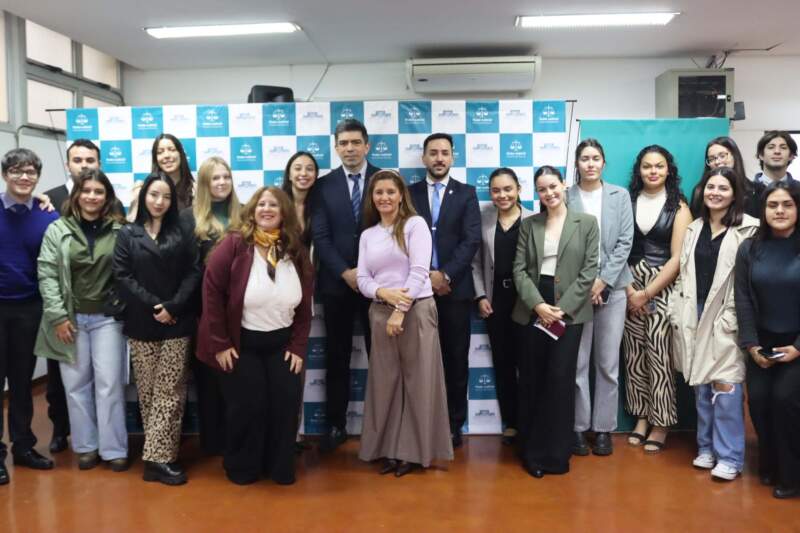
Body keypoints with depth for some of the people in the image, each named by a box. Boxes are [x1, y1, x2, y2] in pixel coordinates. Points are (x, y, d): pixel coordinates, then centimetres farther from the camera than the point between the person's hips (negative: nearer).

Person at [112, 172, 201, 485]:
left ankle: (157, 456, 3)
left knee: (170, 390, -2)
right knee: (147, 390, 5)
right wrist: (153, 306, -12)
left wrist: (173, 306, -13)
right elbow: (123, 277, -2)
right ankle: (161, 453, 14)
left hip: (177, 323, 0)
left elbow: (193, 273, 0)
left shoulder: (181, 234, 8)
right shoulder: (127, 235, 7)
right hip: (141, 324, 0)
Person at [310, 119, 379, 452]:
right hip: (337, 282, 1)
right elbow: (320, 236, -2)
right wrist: (345, 272, -12)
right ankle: (336, 425, 18)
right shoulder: (324, 185, 4)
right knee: (337, 357, 8)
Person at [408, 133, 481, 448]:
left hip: (455, 288, 0)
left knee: (456, 359, 5)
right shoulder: (410, 193, 9)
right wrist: (426, 275, -10)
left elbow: (472, 240, -4)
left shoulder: (467, 193, 7)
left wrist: (445, 275, -13)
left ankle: (454, 424, 16)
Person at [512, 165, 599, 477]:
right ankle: (531, 450, 19)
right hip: (532, 310, 2)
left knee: (560, 380, -4)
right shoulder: (528, 225, 9)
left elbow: (590, 270, -3)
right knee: (531, 381, 6)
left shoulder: (586, 223, 4)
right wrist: (538, 304, -12)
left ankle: (556, 452, 11)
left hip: (569, 311, -2)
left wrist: (562, 308, -11)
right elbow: (519, 269, 2)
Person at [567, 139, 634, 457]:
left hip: (612, 287, 2)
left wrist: (603, 280, -8)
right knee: (577, 363, 1)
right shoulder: (565, 197, 2)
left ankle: (604, 428, 16)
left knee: (608, 363, 5)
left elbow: (625, 242, 2)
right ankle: (579, 427, 13)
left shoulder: (620, 195, 8)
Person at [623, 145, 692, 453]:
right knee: (634, 354, 5)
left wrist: (647, 293, -10)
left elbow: (677, 257, -6)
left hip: (663, 287, -3)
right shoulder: (627, 202, 7)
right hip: (630, 286, 3)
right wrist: (629, 289, -9)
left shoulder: (678, 207, 0)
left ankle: (660, 422, 9)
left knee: (659, 355, -4)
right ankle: (641, 416, 19)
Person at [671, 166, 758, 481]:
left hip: (727, 317, -5)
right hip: (695, 316, 6)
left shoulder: (749, 229, -6)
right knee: (700, 385, 11)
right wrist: (677, 313, 7)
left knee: (725, 387, -6)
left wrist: (732, 318, -14)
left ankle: (729, 456, 7)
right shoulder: (694, 229, 13)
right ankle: (706, 448, 24)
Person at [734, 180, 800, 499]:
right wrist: (751, 344, -6)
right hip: (762, 342, 3)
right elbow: (742, 299, 0)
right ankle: (768, 466, 17)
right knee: (758, 399, -6)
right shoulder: (749, 249, 2)